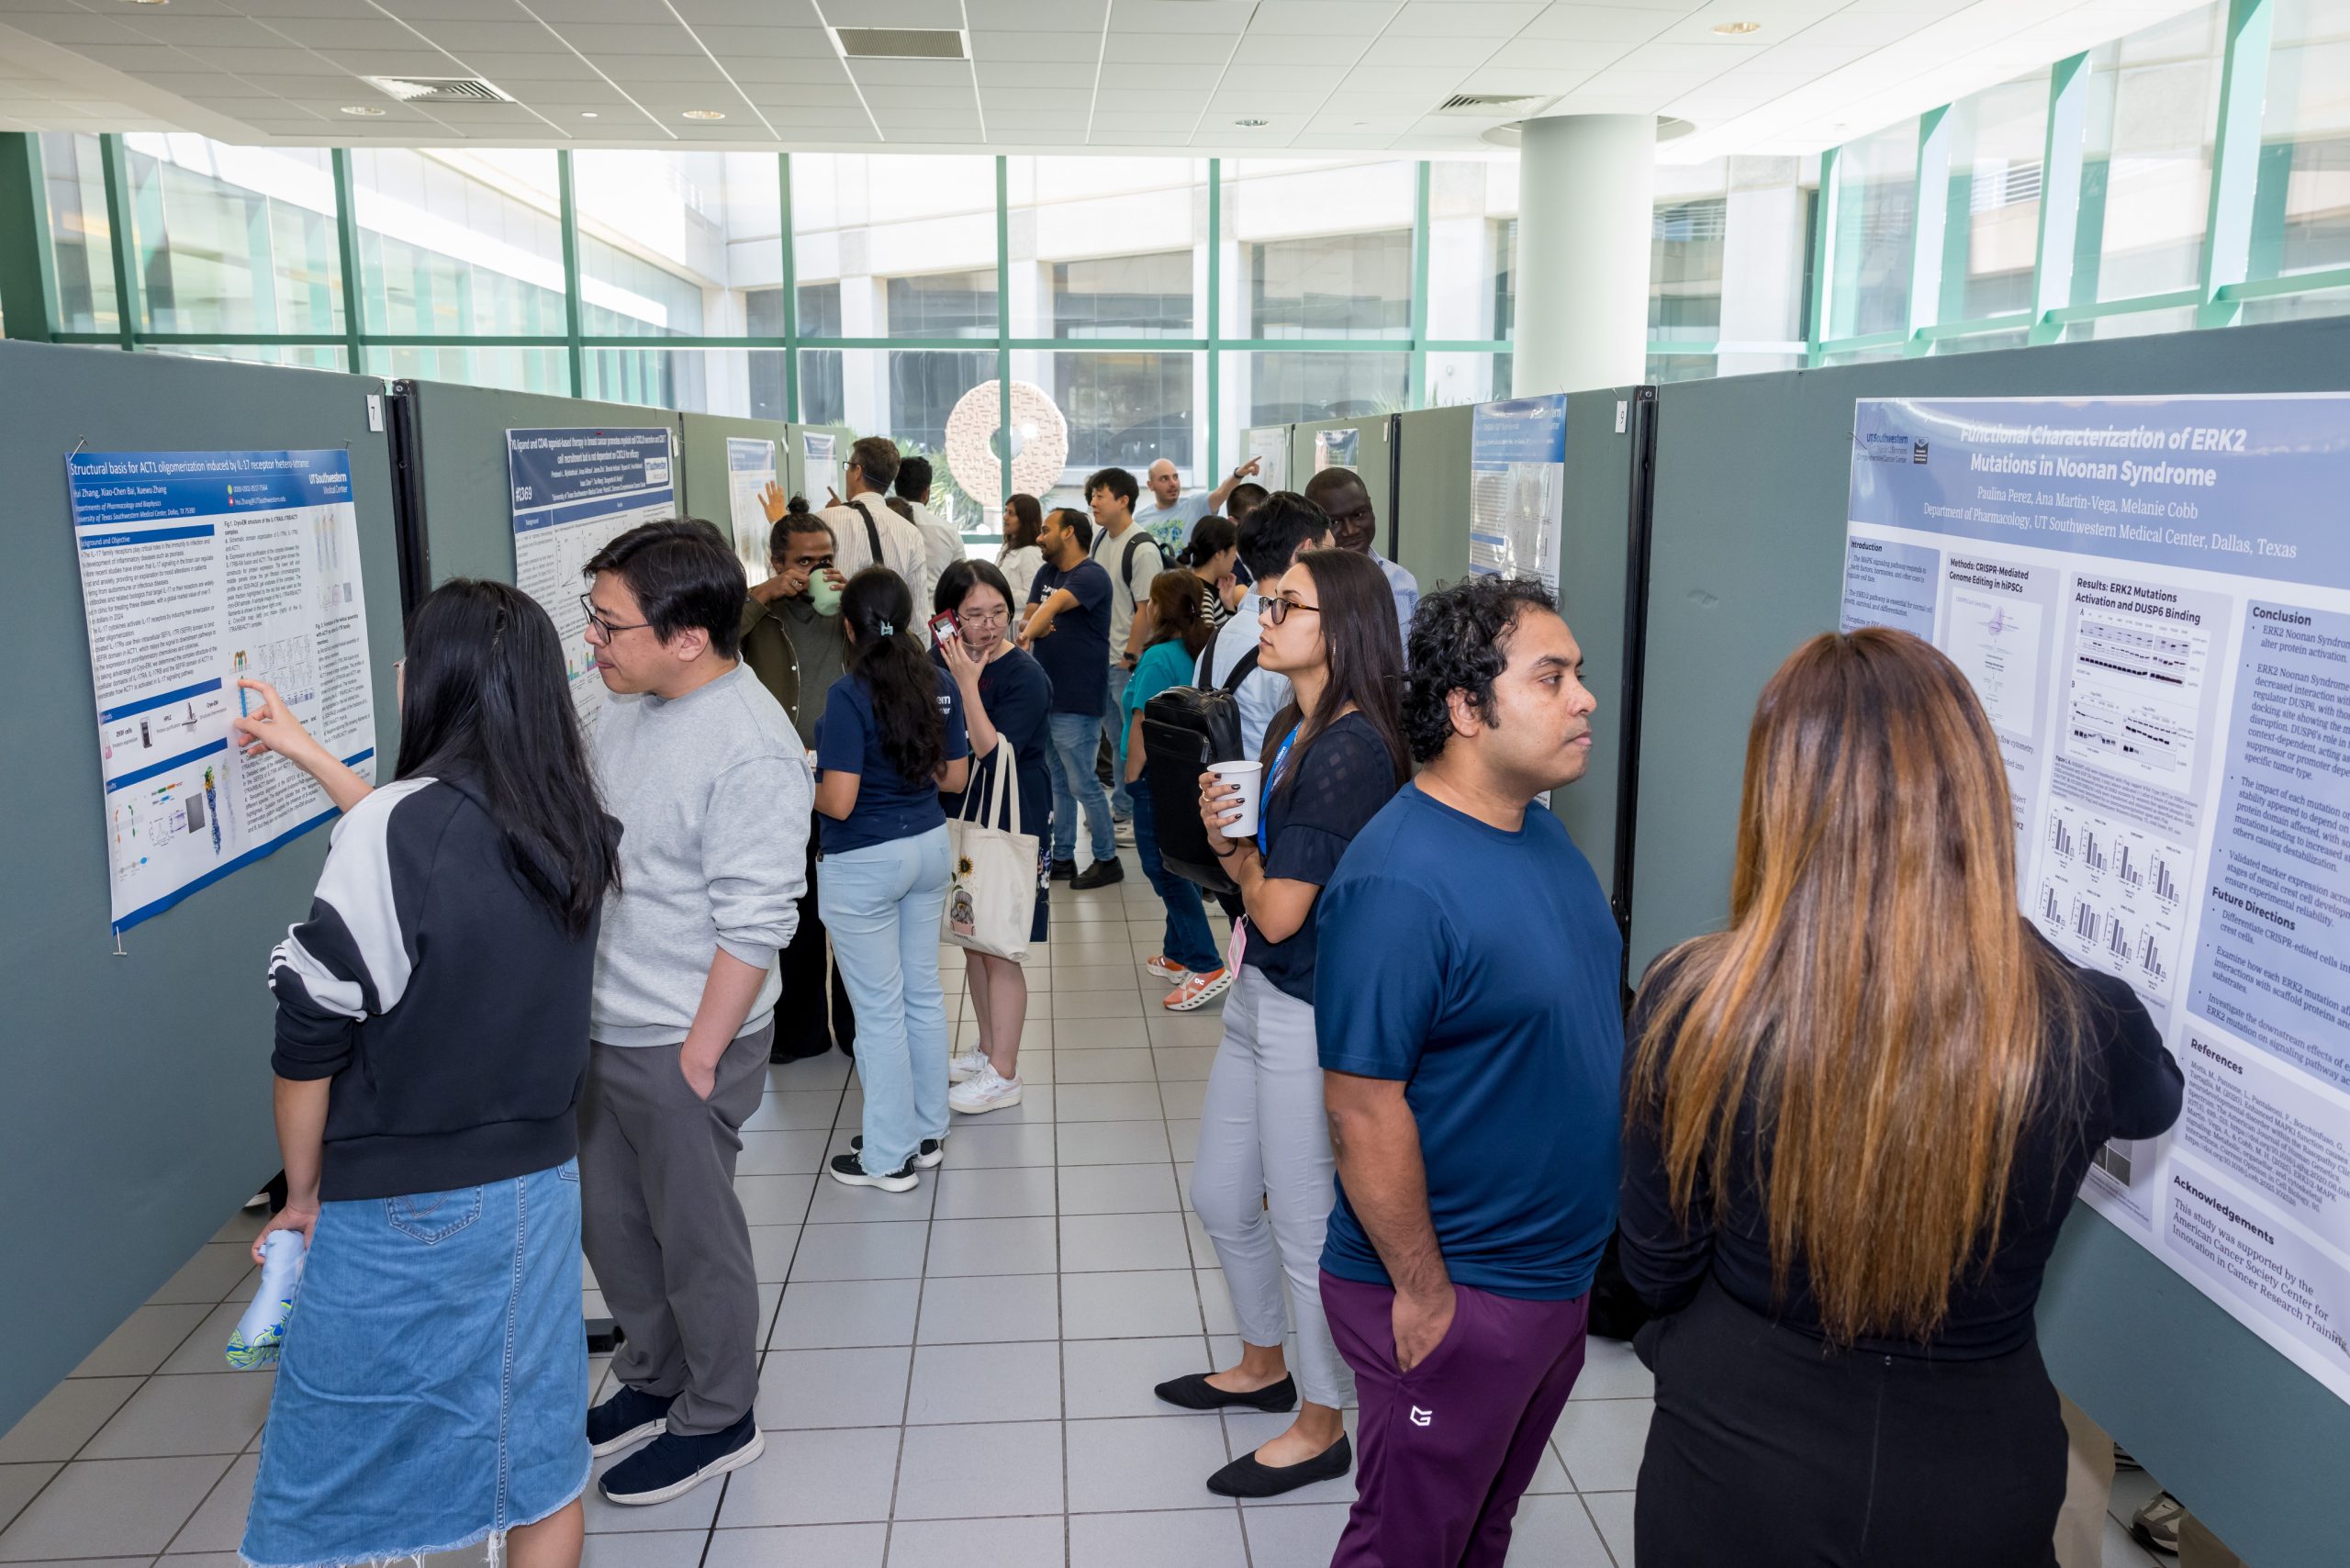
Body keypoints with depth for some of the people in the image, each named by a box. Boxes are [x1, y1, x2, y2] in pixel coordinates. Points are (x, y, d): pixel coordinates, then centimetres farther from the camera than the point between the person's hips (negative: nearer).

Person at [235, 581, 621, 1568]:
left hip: (403, 1207, -5)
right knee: (536, 1440, 17)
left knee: (336, 1459, 14)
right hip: (541, 1182, 5)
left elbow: (311, 1036, -14)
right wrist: (307, 754, 28)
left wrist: (303, 1193, 2)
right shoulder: (570, 824, -2)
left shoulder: (391, 826, -20)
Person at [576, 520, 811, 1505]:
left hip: (682, 1041, -8)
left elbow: (753, 924, -23)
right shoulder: (628, 706, 3)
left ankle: (717, 1421, 31)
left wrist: (699, 1056, -19)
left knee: (695, 1235, 9)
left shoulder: (751, 748, -24)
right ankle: (654, 1377, 44)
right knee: (607, 1219, 21)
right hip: (600, 1024, 8)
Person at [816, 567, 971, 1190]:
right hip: (928, 846, 7)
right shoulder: (939, 682, 0)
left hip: (863, 864, -7)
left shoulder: (850, 696, -19)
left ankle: (889, 1156, 15)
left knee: (879, 1009, 3)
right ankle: (928, 1132, 29)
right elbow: (954, 773, 7)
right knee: (924, 993, 16)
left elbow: (838, 802, -21)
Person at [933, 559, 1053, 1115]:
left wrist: (968, 682, -28)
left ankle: (1003, 1075, 11)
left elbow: (995, 754, -26)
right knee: (972, 939, 17)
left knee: (998, 949, -1)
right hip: (960, 815, 7)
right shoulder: (940, 660, 2)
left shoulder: (1025, 676, -17)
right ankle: (988, 1049, 33)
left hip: (1010, 823, -7)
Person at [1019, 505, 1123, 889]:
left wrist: (1028, 635, -45)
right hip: (1044, 695, 9)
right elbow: (1031, 615, 5)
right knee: (1058, 783, 16)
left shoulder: (1091, 575, -14)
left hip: (1076, 702, -9)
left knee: (1083, 785, -2)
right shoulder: (1046, 573, 14)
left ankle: (1107, 860, 11)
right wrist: (1031, 629, -18)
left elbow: (1056, 604, -30)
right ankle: (1062, 858, 25)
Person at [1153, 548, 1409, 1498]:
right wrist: (1224, 836, -8)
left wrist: (1244, 855, -4)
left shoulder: (1352, 749, -23)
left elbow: (1280, 911, -24)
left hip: (1312, 1015, -10)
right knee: (1221, 1200, 22)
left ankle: (1321, 1426, 29)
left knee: (1306, 1226, 8)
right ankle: (1264, 1365, 46)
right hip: (1258, 993, 10)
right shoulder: (1293, 730, 7)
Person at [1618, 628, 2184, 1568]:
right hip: (1973, 1492, 1)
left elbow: (1657, 1272, -10)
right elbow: (2156, 1101, 7)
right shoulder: (2088, 1032, -21)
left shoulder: (1692, 1005, -25)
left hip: (1734, 1473, -1)